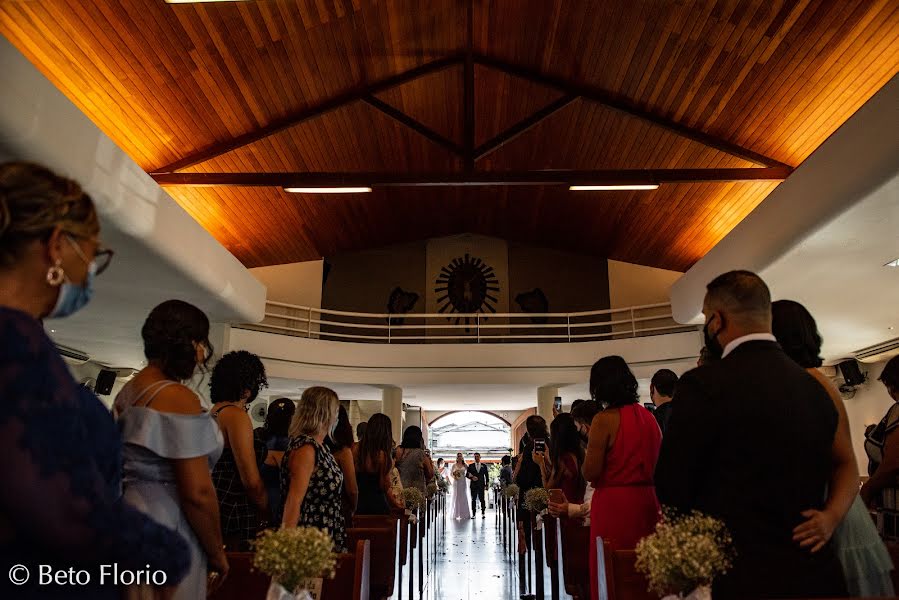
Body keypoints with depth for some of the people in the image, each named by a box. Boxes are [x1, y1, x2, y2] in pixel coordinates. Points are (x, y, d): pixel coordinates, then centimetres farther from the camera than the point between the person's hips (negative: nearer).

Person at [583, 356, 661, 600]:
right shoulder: (648, 416, 4)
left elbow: (590, 472, -15)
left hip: (614, 504, -6)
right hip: (647, 501, 6)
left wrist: (590, 449, 2)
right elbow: (658, 461, 15)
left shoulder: (605, 419, -14)